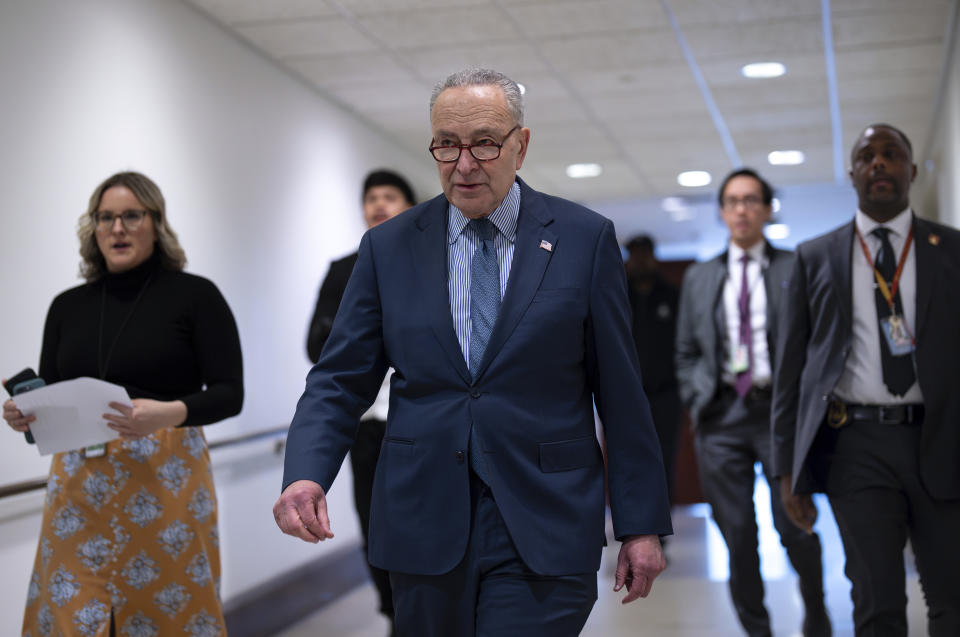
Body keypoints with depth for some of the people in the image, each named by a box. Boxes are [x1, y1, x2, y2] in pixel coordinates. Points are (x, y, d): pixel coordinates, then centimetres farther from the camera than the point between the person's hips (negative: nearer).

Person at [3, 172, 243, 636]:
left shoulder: (195, 295, -3)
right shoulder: (68, 305, 10)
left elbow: (229, 393, -6)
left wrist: (170, 413, -24)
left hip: (164, 481, -4)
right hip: (79, 484, 4)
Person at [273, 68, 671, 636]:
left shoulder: (586, 239, 1)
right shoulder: (388, 247, 6)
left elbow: (621, 390, 1)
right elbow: (341, 379, 4)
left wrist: (642, 524, 0)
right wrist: (306, 475, -15)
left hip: (543, 530, -2)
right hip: (423, 524, 3)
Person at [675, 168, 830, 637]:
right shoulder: (699, 278, 14)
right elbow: (687, 352, 16)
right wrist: (698, 402, 4)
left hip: (780, 410, -2)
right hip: (721, 416, 3)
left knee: (794, 528, -3)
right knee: (737, 536, 3)